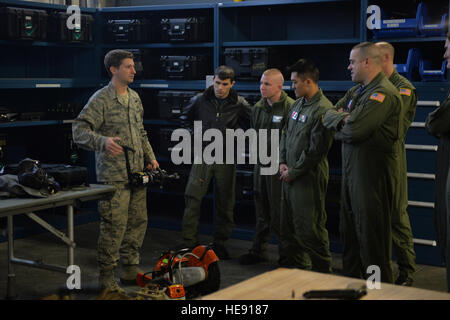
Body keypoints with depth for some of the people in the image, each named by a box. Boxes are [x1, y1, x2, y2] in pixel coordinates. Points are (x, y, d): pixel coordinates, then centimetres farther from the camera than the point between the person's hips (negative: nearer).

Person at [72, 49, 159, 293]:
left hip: (137, 172, 8)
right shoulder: (101, 99, -9)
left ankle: (131, 270, 26)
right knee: (114, 225, -7)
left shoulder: (134, 97, 15)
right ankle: (106, 276, 6)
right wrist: (103, 141, -31)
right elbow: (79, 130, -15)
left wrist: (150, 157, 17)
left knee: (138, 221, 12)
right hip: (113, 175, -8)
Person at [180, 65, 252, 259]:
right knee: (192, 197, -7)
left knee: (225, 203, 6)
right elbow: (185, 119, 17)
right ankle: (189, 242, 1)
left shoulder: (239, 104, -2)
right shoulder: (200, 101, 0)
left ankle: (219, 243, 19)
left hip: (226, 158, 0)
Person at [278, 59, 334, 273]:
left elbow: (316, 149, -18)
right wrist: (283, 162, 7)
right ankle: (293, 264, 30)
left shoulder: (323, 109, -16)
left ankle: (322, 271, 9)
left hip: (309, 178, -9)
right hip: (289, 175, 9)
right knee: (288, 225, 16)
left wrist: (293, 171, -13)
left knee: (310, 228, -4)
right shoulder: (297, 105, 13)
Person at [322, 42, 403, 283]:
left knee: (371, 234, -3)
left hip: (373, 175, -10)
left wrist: (342, 120, -3)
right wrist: (343, 119, -9)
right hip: (352, 171, 10)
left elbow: (354, 130, -25)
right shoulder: (357, 91, 16)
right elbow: (328, 115, 12)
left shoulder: (384, 93, -16)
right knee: (349, 231, 17)